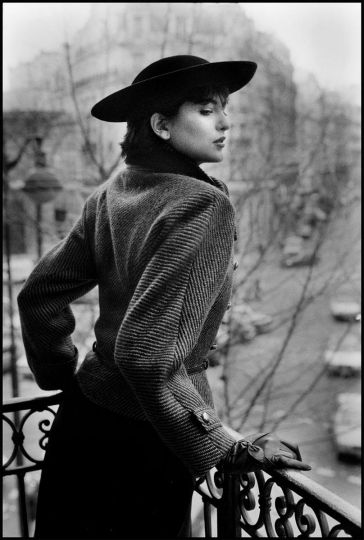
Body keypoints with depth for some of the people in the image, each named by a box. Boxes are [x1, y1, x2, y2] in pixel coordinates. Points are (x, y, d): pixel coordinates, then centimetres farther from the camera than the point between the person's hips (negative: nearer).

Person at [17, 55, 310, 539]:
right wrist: (225, 448, -18)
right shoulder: (203, 206, -21)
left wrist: (65, 375, 19)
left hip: (81, 415, 7)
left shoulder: (112, 193, 0)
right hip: (142, 441, -7)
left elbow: (39, 294, 6)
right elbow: (145, 350, -28)